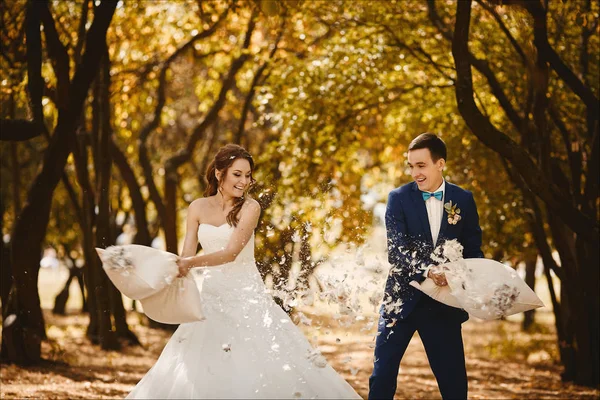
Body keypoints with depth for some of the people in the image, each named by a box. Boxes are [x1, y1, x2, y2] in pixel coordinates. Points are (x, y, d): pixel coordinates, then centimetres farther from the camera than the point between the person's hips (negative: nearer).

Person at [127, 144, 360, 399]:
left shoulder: (250, 207, -8)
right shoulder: (198, 208, 4)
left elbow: (231, 253, -18)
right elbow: (187, 255, 1)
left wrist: (192, 263, -31)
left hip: (246, 294, -4)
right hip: (211, 294, 4)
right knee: (197, 366, 2)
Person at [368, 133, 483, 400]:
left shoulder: (463, 200, 3)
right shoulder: (399, 198, -3)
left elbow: (473, 249, 5)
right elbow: (396, 250, -14)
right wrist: (427, 271, -32)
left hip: (443, 304, 1)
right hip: (403, 299, -1)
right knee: (382, 377, 1)